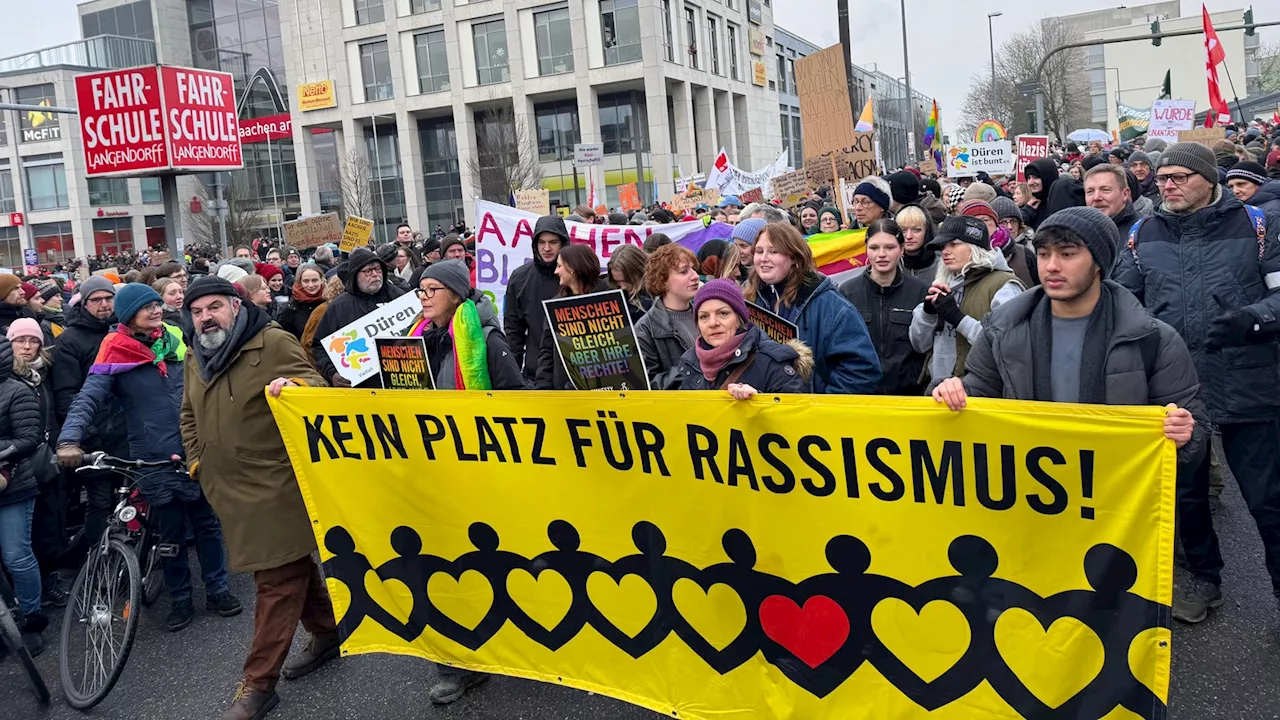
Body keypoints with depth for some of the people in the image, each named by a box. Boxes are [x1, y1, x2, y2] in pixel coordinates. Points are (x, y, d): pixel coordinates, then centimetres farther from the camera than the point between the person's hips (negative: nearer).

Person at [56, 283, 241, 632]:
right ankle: (179, 600, 24)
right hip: (154, 460, -3)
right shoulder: (115, 355, -7)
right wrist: (69, 440, -31)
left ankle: (217, 589, 26)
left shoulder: (178, 340, 5)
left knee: (208, 524, 11)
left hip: (197, 452, 3)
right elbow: (87, 399, -15)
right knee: (171, 535, 9)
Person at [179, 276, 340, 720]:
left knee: (278, 581, -4)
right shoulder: (195, 359, 14)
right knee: (293, 566, 18)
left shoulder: (273, 342, -9)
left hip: (276, 484, -7)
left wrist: (294, 386, -33)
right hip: (230, 489, 7)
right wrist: (196, 460, 17)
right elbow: (189, 417, 28)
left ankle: (258, 684, 3)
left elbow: (317, 387, -12)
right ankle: (328, 634, 35)